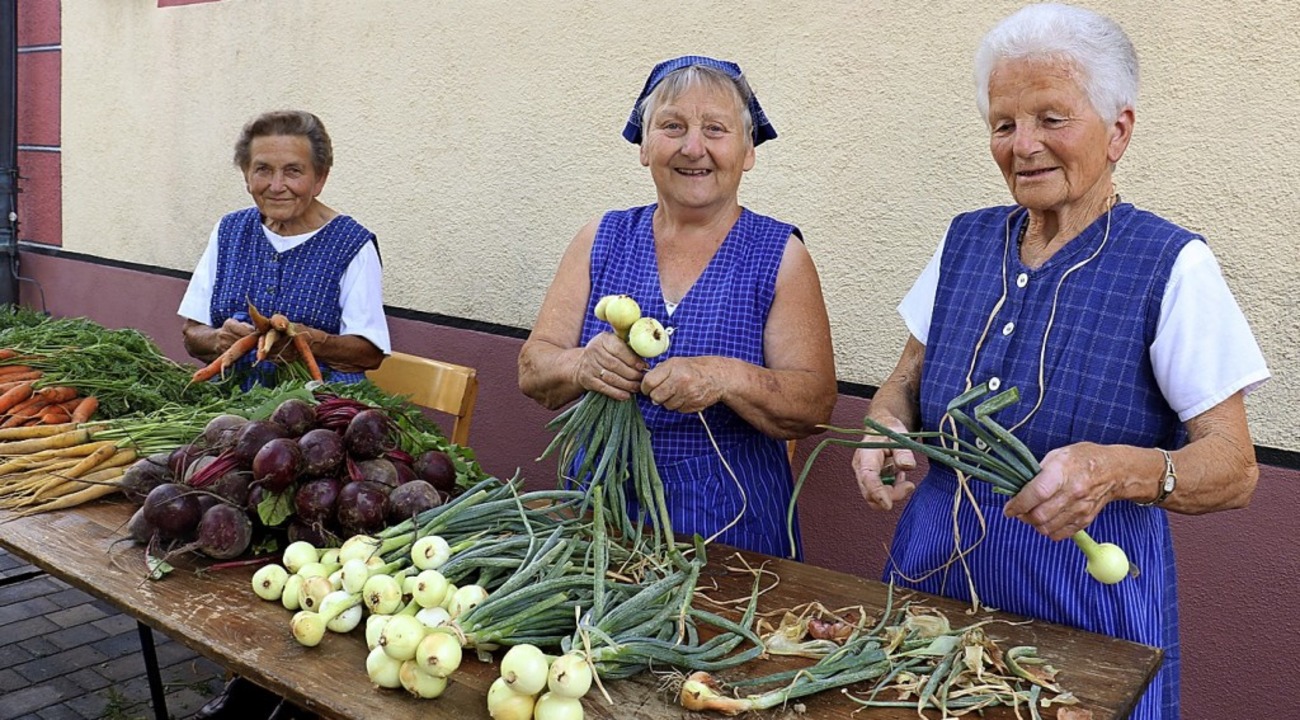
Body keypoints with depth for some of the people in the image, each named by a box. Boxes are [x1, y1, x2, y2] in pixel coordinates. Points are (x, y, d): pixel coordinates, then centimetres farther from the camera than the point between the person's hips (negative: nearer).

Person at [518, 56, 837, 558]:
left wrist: (724, 379, -29)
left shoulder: (779, 255, -4)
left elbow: (815, 403, -10)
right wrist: (584, 367, -24)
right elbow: (532, 369, -2)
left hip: (728, 521, -2)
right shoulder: (602, 241, 2)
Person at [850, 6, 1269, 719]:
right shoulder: (965, 241, 1)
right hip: (932, 579, 4)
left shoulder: (1170, 265, -13)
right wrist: (885, 431, -13)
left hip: (1086, 599, -4)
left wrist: (1120, 470, -33)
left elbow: (1234, 469, -13)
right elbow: (907, 381, 9)